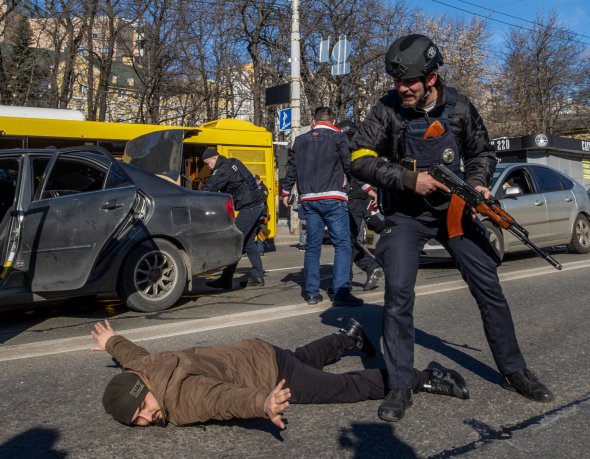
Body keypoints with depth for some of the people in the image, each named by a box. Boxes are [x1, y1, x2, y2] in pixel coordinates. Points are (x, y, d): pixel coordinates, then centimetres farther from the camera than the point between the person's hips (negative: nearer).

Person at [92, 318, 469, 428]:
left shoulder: (184, 397, -35)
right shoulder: (141, 367, -11)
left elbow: (227, 395, -55)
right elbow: (134, 351, 13)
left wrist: (263, 405, -75)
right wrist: (112, 342, 34)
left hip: (272, 374, -9)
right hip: (255, 354, 9)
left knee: (350, 387, 1)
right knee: (304, 358, 36)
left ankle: (424, 378, 13)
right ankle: (350, 337, 60)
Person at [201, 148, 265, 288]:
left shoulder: (223, 170, -14)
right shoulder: (232, 162, 15)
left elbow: (208, 188, -20)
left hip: (249, 208, -10)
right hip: (257, 204, 10)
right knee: (248, 242, 14)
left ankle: (226, 280, -6)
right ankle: (257, 276, 16)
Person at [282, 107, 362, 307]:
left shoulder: (300, 140, 15)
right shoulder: (338, 137, 1)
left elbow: (291, 168, 16)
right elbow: (350, 165, -6)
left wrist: (285, 192, 26)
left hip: (308, 200, 5)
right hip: (333, 199, -5)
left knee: (312, 246, 10)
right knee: (342, 244, -5)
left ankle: (312, 292, 12)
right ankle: (341, 292, -13)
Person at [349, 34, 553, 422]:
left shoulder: (459, 106, -5)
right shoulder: (387, 110, -12)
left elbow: (482, 152, 7)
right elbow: (360, 160, -14)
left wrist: (477, 182, -13)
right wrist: (409, 179, -23)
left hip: (454, 208, 2)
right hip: (406, 215, -2)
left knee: (489, 288, 3)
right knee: (398, 295, -13)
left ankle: (514, 371, 22)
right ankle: (400, 387, 0)